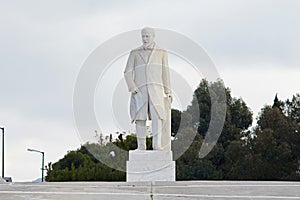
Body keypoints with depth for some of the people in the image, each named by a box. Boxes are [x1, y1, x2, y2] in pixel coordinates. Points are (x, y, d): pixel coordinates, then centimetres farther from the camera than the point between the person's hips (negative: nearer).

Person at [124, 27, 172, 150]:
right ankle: (141, 147, 0)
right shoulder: (135, 53, 9)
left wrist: (168, 93, 4)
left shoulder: (161, 53, 10)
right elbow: (128, 73, 5)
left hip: (156, 89, -1)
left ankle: (157, 145, -16)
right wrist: (133, 89, -10)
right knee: (140, 118, -6)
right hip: (139, 90, 1)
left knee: (157, 116, -17)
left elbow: (165, 73, 10)